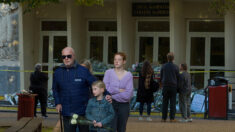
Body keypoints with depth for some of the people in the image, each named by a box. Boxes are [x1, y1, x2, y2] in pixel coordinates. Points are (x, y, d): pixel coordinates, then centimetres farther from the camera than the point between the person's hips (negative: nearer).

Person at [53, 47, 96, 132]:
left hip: (83, 112, -2)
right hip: (66, 113, 2)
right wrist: (57, 103, 6)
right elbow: (55, 89, 19)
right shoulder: (57, 72, 7)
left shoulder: (83, 71, -3)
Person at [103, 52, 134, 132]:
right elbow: (106, 89, -11)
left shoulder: (128, 75, 0)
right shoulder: (108, 72, 1)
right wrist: (120, 90, -10)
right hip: (111, 104, -1)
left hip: (123, 105, 1)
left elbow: (128, 95, -10)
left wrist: (112, 96, -11)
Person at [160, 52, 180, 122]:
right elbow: (178, 77, 2)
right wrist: (177, 86, 16)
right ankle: (172, 118, -2)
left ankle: (164, 118, 2)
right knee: (173, 103, 1)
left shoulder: (163, 66, 0)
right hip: (173, 86, -1)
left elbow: (161, 77, 7)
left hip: (165, 86, 1)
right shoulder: (175, 67, -4)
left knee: (165, 102, 5)